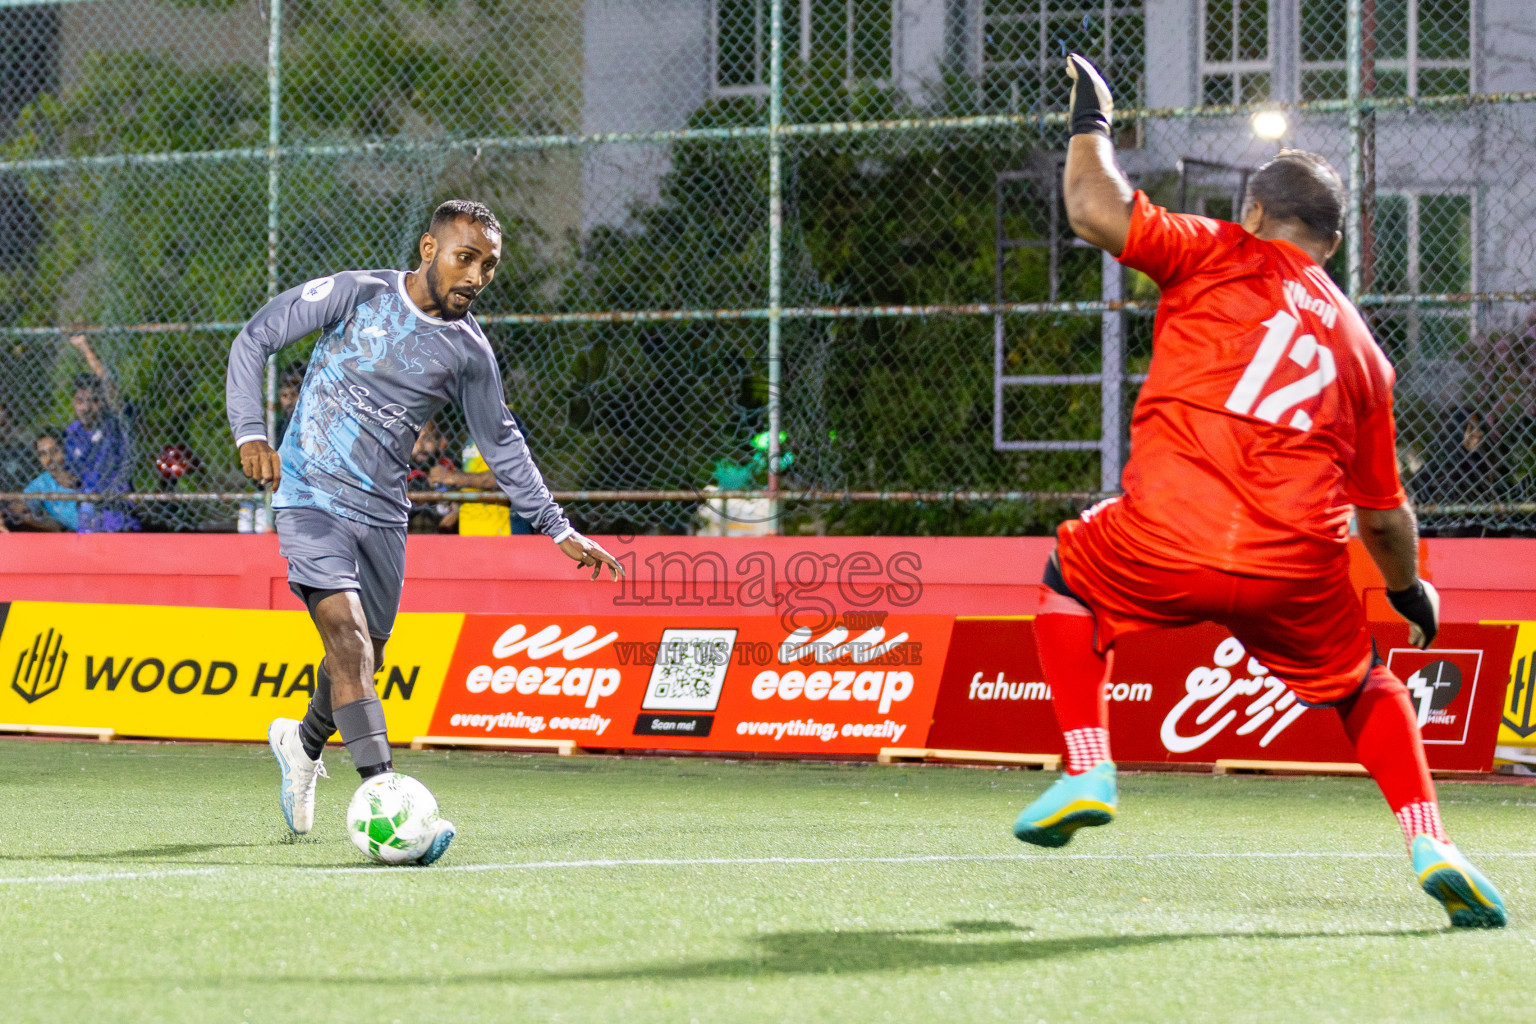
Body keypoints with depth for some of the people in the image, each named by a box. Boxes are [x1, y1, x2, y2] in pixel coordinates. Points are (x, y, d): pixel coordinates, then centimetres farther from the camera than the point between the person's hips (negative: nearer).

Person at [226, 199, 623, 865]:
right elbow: (255, 339, -2)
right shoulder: (356, 294, -8)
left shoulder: (469, 352, 3)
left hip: (382, 515, 5)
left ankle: (303, 744, 43)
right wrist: (251, 432, -14)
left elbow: (501, 442, 16)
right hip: (310, 498, -5)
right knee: (348, 635, -21)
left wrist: (559, 529, 14)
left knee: (362, 659, 10)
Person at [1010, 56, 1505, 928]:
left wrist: (1091, 121, 20)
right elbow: (1384, 513, 24)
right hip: (1300, 571, 2)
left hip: (1165, 550, -2)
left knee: (1071, 575, 29)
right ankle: (1430, 845, 6)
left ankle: (1088, 774, 16)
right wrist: (1409, 589, 43)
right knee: (1363, 684, 26)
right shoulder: (1360, 346, 21)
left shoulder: (1224, 258, 11)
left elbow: (1096, 210, 1)